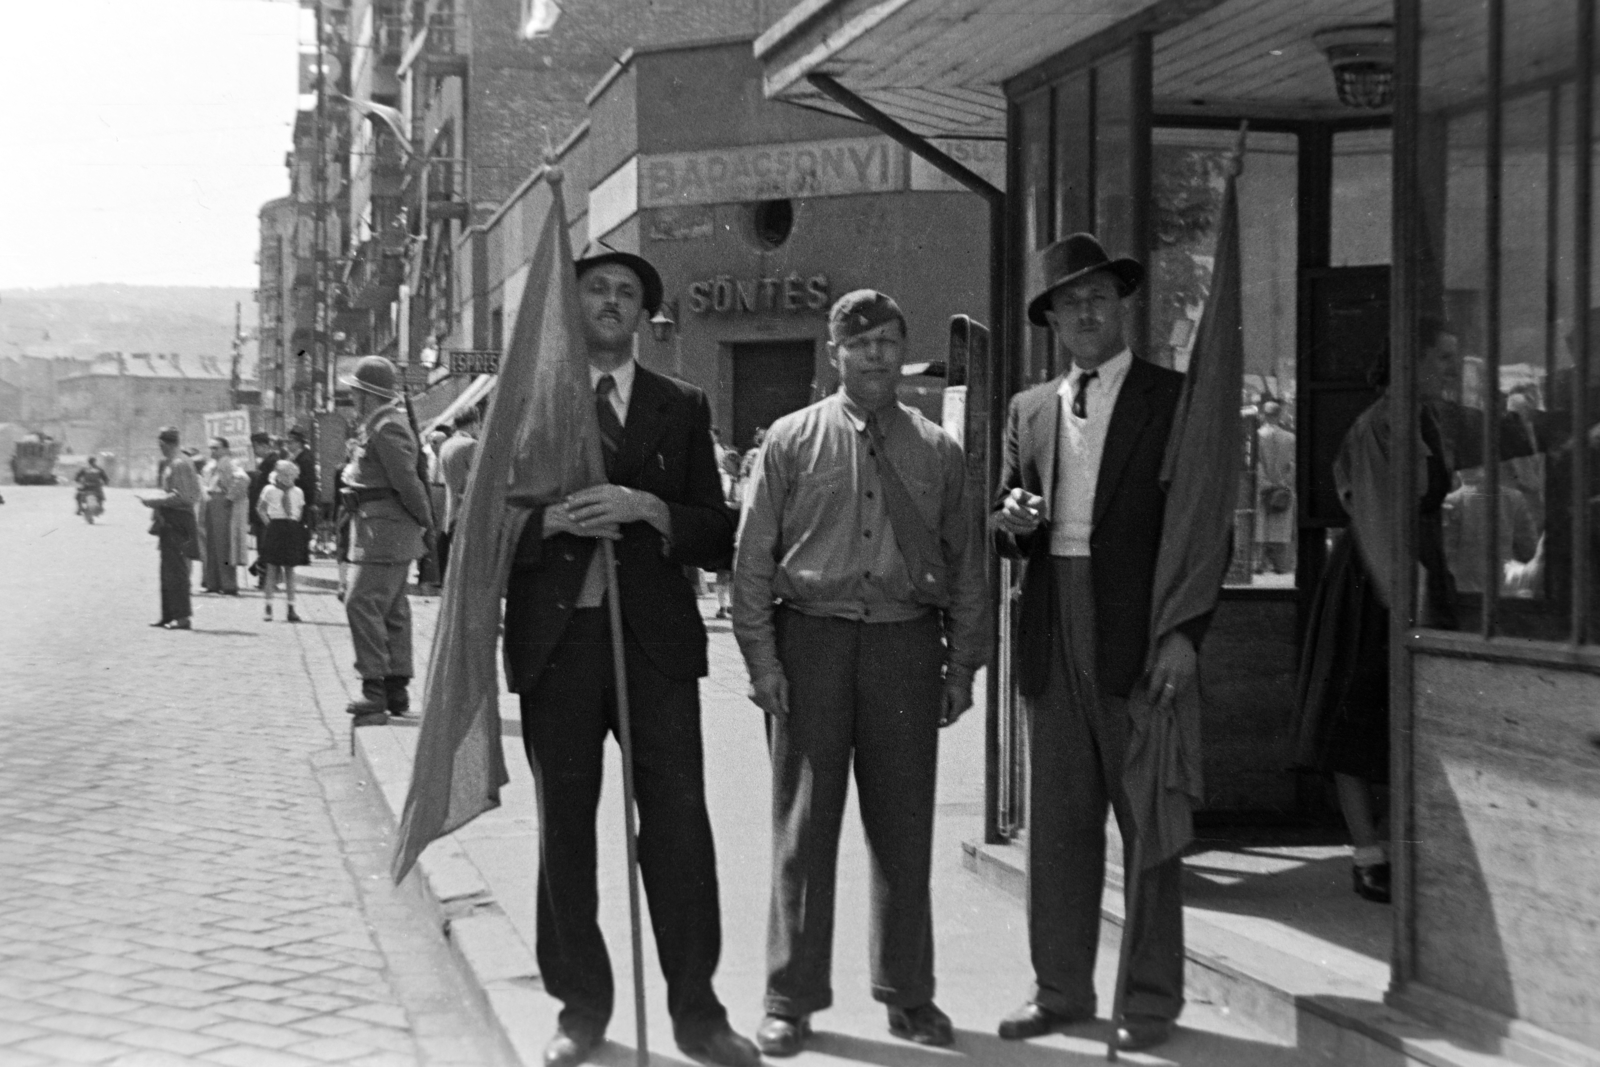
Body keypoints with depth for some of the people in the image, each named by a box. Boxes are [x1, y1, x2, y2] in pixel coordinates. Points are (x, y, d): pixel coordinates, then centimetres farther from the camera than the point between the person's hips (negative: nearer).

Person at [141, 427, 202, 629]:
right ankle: (169, 614, 18)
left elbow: (181, 497, -20)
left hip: (178, 520, -10)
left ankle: (182, 616, -7)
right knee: (167, 569, 13)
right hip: (168, 521, 10)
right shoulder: (167, 462, 15)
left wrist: (153, 501, -15)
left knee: (176, 569, -9)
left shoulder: (180, 464, -15)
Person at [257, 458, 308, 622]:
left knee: (290, 570, 5)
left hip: (293, 530, 3)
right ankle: (268, 606, 7)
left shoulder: (297, 492, 7)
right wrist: (268, 523, -4)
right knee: (272, 569, 0)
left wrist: (297, 525, 4)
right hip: (275, 528, -3)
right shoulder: (270, 490, -1)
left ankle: (290, 608, 8)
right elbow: (260, 508, 6)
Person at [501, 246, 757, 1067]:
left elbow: (718, 535, 6)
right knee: (564, 825, 6)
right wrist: (549, 520, -14)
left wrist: (647, 508, -12)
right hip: (556, 637, 0)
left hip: (655, 636, 0)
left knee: (678, 816, -5)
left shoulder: (681, 407, 11)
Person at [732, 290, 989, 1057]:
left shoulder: (938, 452, 9)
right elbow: (753, 558, 2)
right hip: (812, 640, -2)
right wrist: (762, 659, -5)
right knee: (803, 826, 3)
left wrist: (961, 666, 6)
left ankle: (908, 993, 19)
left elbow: (964, 566, 11)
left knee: (905, 827, 7)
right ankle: (791, 998, 13)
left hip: (906, 646, 2)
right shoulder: (791, 441, 3)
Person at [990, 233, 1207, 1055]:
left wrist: (1185, 631, -12)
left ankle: (1153, 999, 10)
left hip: (1136, 638, -4)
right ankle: (1060, 989, 17)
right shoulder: (1030, 409, 15)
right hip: (1050, 635, 4)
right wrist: (1011, 520, -6)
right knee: (1057, 823, 8)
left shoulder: (1175, 399, 1)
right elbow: (1007, 527, 18)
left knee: (1147, 821, 1)